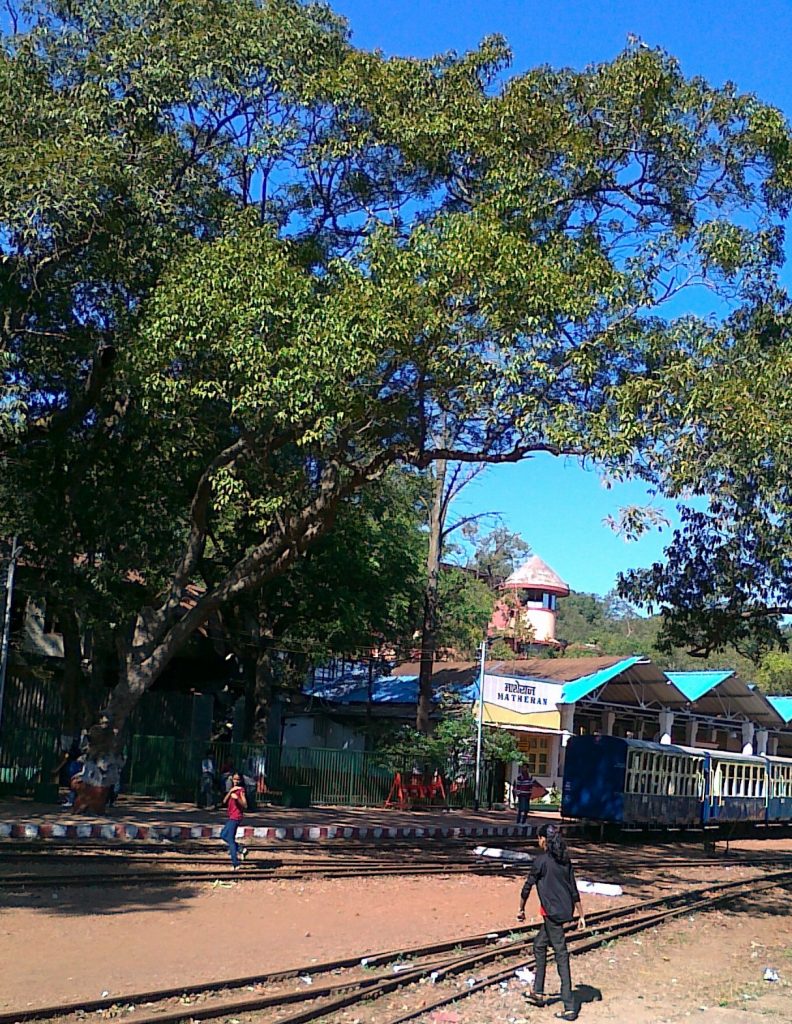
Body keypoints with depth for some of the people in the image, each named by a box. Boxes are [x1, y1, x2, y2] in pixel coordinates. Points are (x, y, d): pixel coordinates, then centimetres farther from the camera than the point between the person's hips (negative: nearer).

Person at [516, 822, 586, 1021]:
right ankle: (538, 993, 31)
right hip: (566, 911, 8)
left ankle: (569, 1008, -5)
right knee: (539, 944, 23)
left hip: (552, 913, -8)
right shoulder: (565, 860, 8)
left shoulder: (541, 861, -12)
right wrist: (581, 915, 14)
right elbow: (574, 890, 10)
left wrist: (521, 909, 8)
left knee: (561, 956, -6)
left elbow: (527, 887, -6)